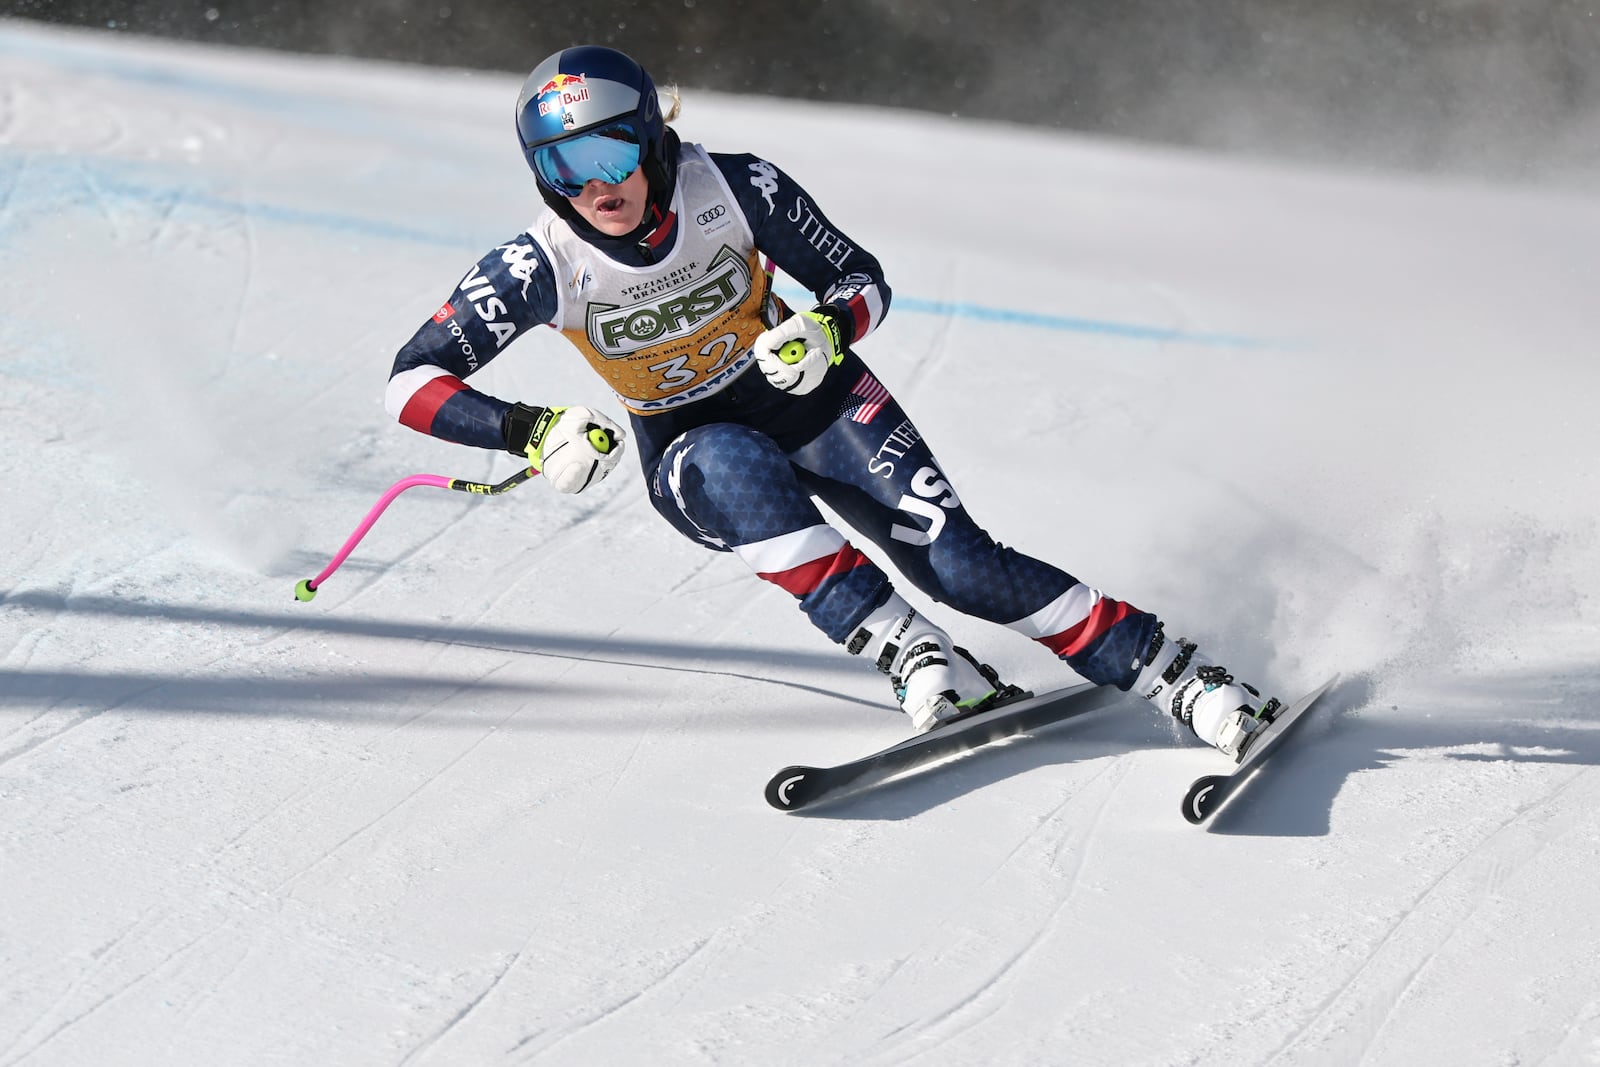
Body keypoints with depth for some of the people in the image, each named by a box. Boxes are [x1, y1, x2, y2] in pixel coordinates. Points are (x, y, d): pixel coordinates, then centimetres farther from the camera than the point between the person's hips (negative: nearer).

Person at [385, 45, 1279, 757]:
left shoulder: (734, 188, -22)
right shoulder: (543, 266, -21)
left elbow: (864, 282, -9)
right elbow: (411, 381, -21)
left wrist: (829, 330, -32)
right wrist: (529, 431, -36)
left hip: (807, 398, -1)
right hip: (690, 451, 1)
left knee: (956, 560, -18)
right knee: (734, 464, -37)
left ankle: (1183, 677, -12)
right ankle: (908, 652, -35)